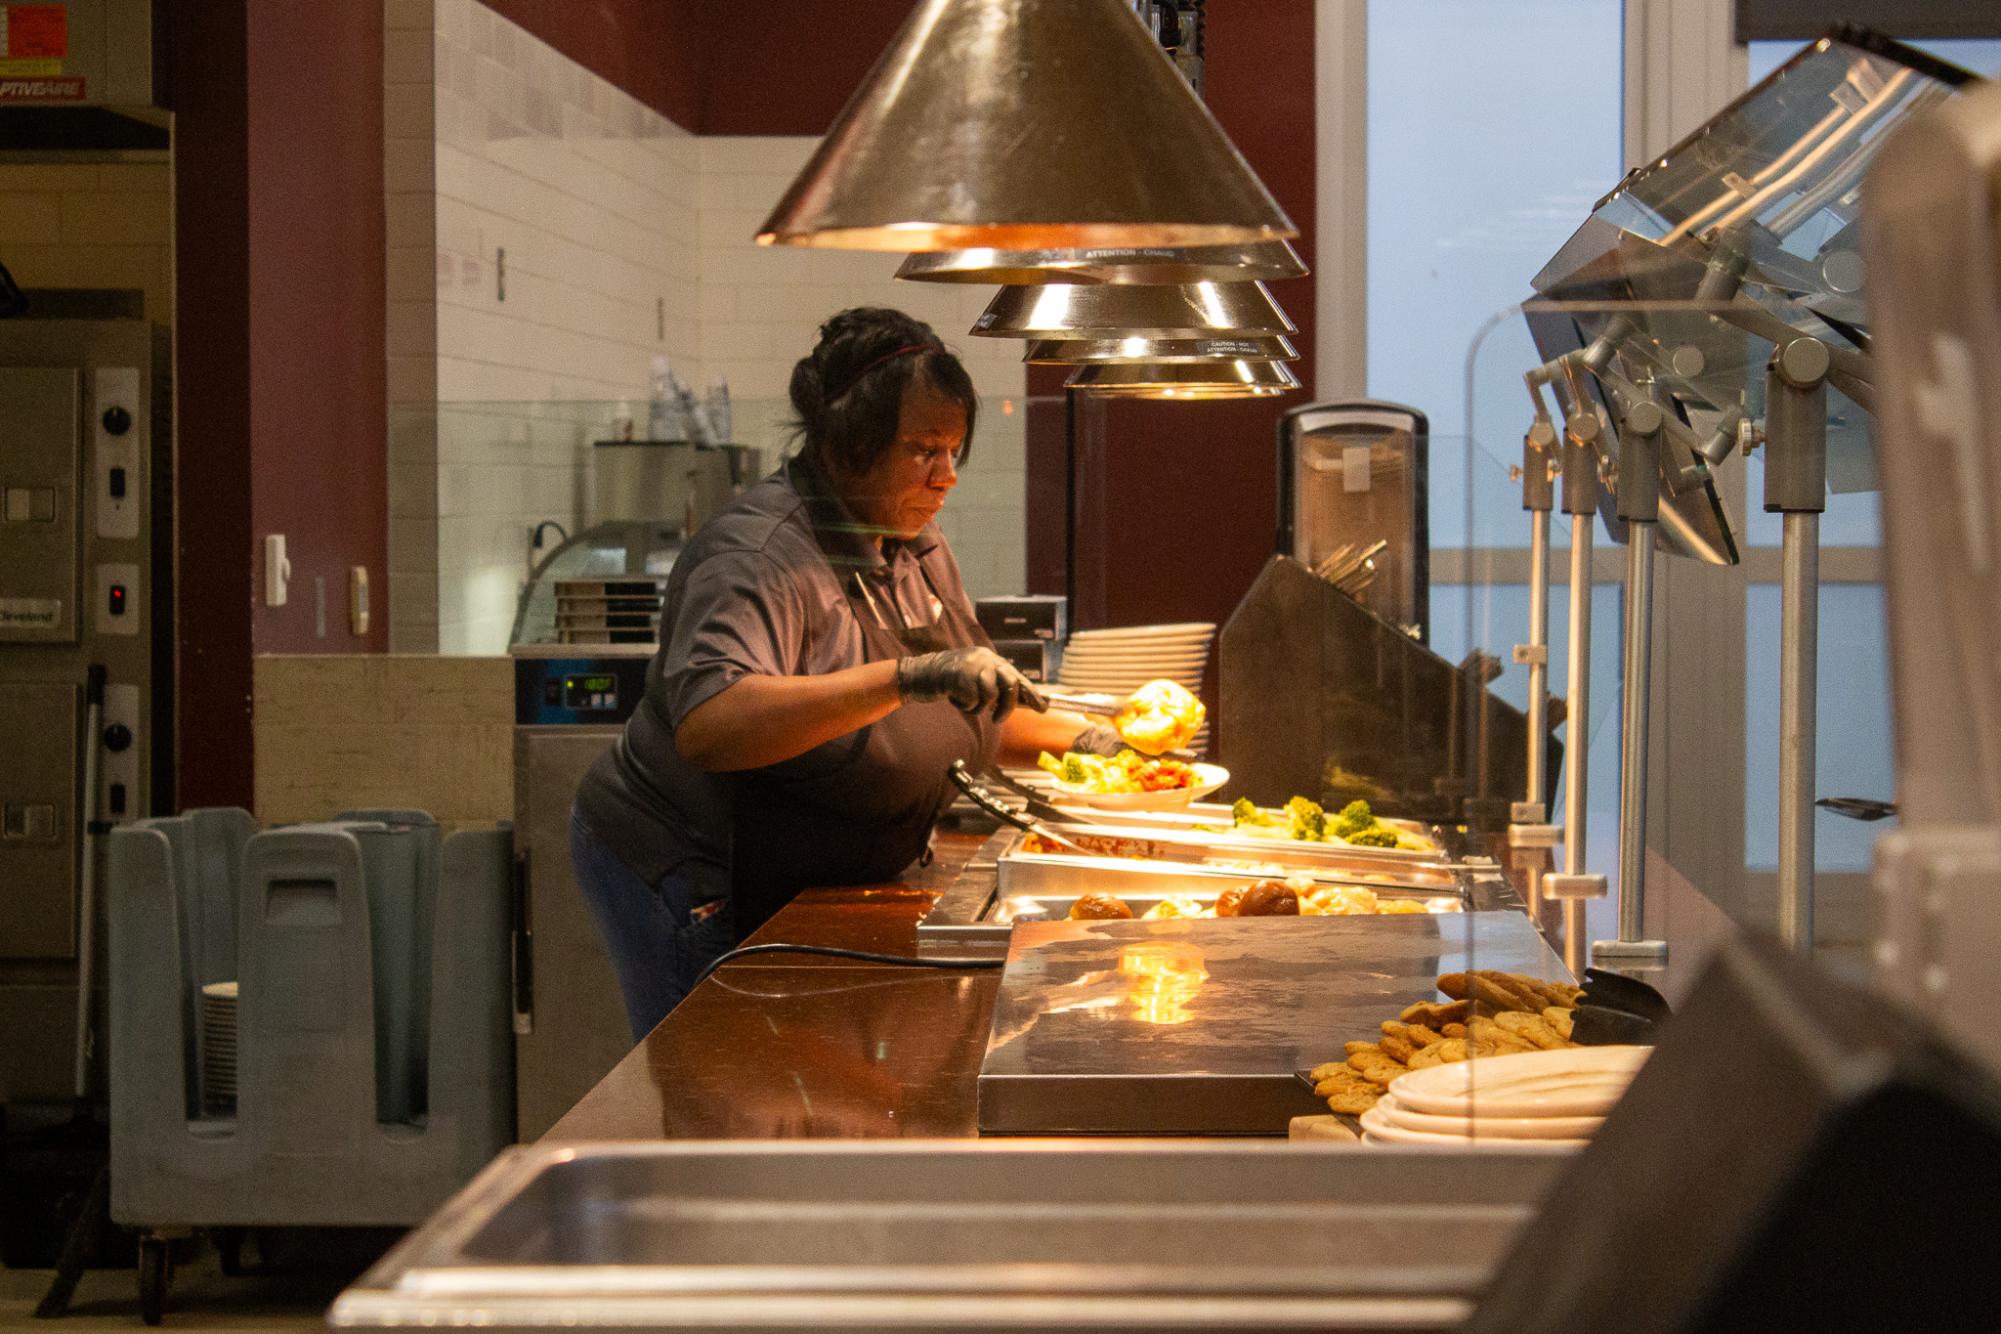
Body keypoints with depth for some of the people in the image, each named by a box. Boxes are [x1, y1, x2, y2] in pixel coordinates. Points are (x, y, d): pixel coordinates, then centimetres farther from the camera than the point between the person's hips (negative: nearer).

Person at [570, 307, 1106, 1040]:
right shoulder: (761, 558, -24)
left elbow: (961, 720, 20)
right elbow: (706, 726, -42)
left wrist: (1070, 737, 1)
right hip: (694, 889, -9)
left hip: (804, 893, 9)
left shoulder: (913, 542, 6)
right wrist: (908, 675, -46)